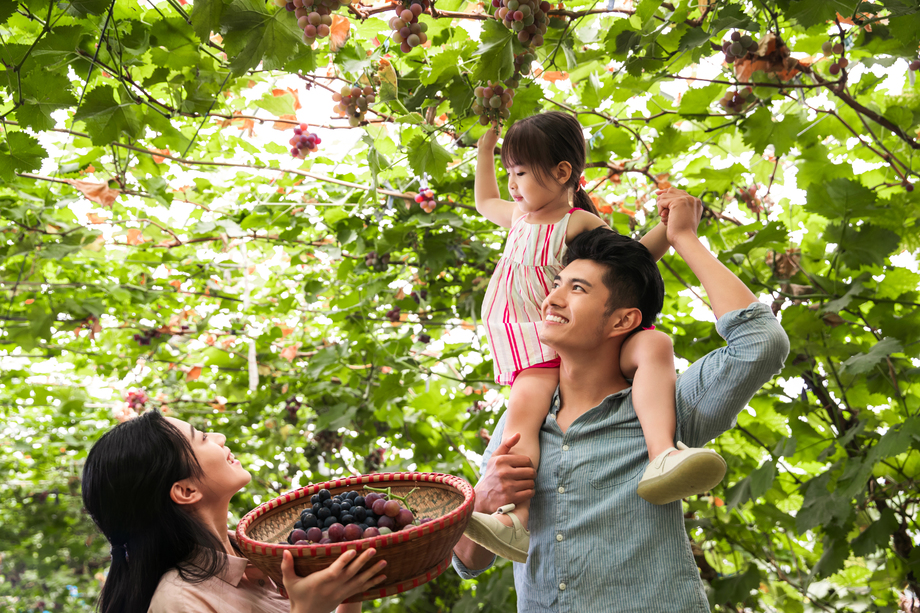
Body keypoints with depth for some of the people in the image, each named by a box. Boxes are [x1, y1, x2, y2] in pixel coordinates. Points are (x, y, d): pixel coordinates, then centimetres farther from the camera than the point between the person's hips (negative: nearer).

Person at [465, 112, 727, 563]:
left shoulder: (581, 223, 4)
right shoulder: (519, 215, 22)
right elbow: (485, 202, 44)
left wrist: (671, 229, -6)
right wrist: (485, 148, 42)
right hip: (538, 354, 2)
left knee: (653, 345, -32)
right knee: (524, 406, -30)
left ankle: (661, 456, -50)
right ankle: (517, 517, -45)